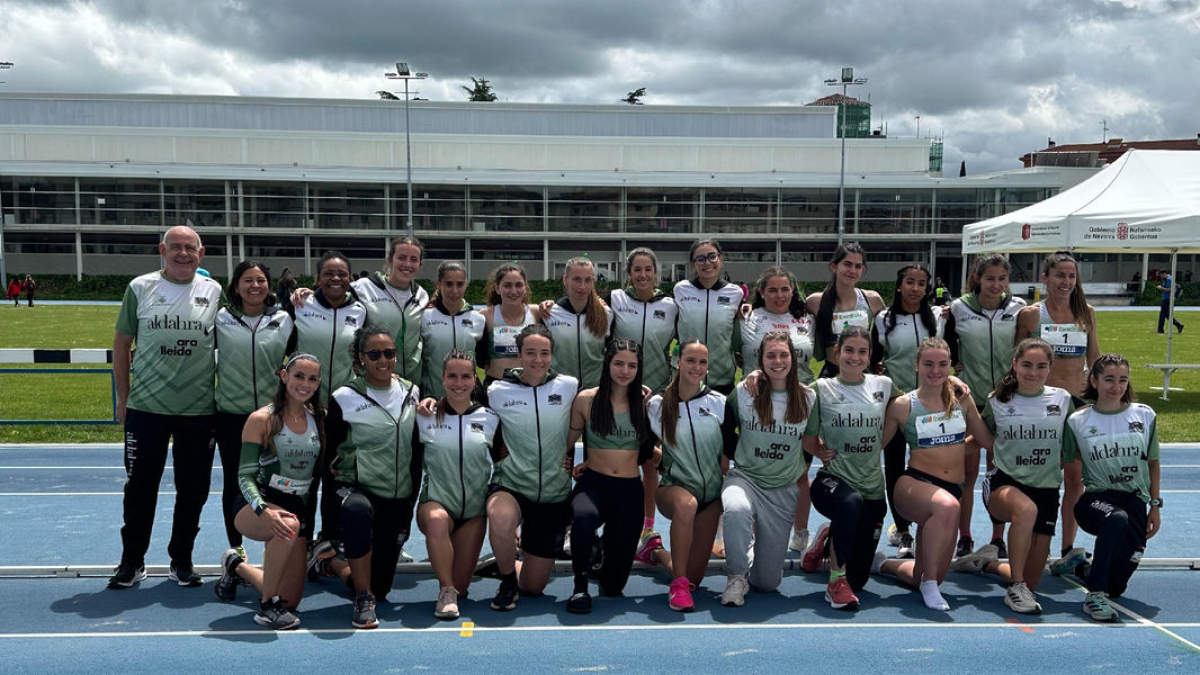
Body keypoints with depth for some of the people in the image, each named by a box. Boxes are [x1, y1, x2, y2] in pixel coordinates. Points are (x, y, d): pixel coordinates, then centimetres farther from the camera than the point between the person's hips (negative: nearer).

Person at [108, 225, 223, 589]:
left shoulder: (214, 292, 4)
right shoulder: (140, 288, 1)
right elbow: (121, 343, 6)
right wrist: (122, 397, 4)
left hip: (199, 410, 1)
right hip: (146, 408, -1)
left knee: (193, 490, 8)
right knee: (140, 488, 8)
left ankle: (182, 560, 24)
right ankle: (132, 561, 24)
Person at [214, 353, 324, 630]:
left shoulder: (320, 419, 5)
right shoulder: (261, 419, -8)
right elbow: (245, 476, -13)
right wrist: (264, 511, -28)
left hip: (297, 509, 5)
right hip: (256, 507, -5)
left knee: (290, 602, 1)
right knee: (289, 526, -41)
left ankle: (238, 567, 31)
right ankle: (267, 605, -20)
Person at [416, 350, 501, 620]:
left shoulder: (490, 419, 1)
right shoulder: (425, 417, -2)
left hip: (474, 509, 2)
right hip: (435, 502, -2)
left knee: (461, 585, 0)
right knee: (437, 520, -40)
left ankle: (454, 589, 38)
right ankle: (446, 591, -26)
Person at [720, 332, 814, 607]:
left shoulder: (808, 398, 0)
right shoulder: (743, 393, -3)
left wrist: (799, 470, 7)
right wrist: (740, 458, 2)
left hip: (784, 489, 1)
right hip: (745, 478, -1)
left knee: (767, 582, 1)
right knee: (737, 509, -41)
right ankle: (736, 576, -16)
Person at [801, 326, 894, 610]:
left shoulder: (883, 385, 4)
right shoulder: (822, 389, -2)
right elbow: (808, 440, 5)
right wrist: (821, 452, -13)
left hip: (872, 488, 3)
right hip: (832, 480, -3)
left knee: (858, 578, 6)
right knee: (851, 503, -41)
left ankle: (828, 540, 39)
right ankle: (836, 581, -23)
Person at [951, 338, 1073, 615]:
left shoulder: (1062, 399, 2)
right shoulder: (998, 401, 1)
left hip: (1045, 489, 2)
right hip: (1003, 484, -2)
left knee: (1031, 583, 3)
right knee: (1026, 509, -41)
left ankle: (989, 562, 36)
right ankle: (1016, 589, -25)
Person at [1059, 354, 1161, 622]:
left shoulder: (1145, 415, 5)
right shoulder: (1078, 421, -1)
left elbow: (1152, 462, 11)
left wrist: (1155, 505, 8)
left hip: (1135, 502, 3)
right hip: (1096, 499, -3)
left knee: (1117, 585, -3)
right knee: (1118, 518, -41)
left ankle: (1085, 570, 34)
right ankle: (1095, 596, -34)